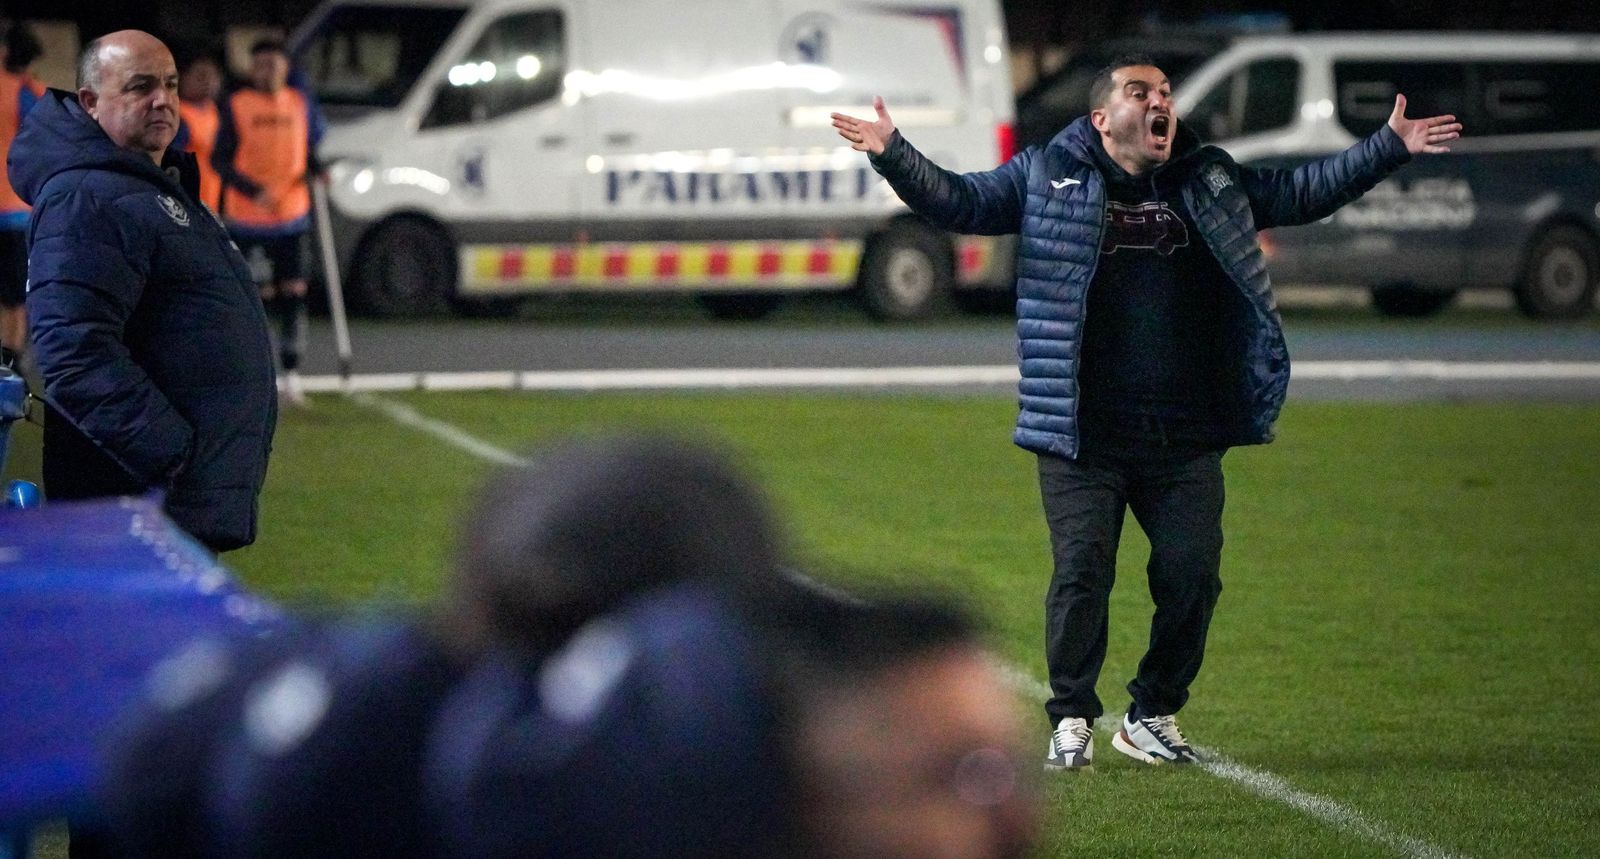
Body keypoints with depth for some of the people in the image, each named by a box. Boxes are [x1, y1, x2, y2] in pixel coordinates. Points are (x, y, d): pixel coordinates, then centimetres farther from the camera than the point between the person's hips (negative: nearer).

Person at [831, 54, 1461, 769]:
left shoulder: (1212, 183, 15)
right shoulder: (1047, 177, 6)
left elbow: (1302, 193, 22)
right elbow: (956, 201, 5)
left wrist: (1390, 147, 16)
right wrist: (892, 154, -11)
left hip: (1185, 439, 3)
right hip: (1083, 436, -3)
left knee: (1192, 575, -1)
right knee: (1082, 572, -8)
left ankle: (1153, 718, 16)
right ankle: (1071, 721, 6)